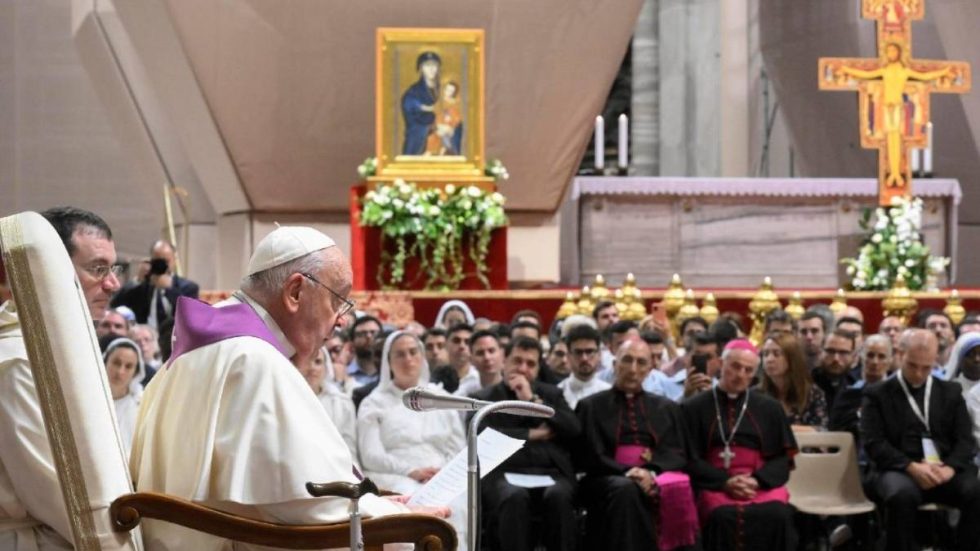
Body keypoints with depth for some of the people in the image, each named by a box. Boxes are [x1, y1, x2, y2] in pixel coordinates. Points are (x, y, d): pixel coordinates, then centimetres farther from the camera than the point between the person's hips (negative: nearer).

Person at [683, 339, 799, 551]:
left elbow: (783, 457, 9)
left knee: (777, 515, -32)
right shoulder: (694, 408, 10)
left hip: (763, 484, 2)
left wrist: (757, 480, -10)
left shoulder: (770, 408, 15)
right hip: (715, 485, -1)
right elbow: (690, 459, 3)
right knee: (725, 516, -36)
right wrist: (725, 482, -12)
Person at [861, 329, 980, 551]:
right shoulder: (878, 395, 8)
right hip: (900, 470, -3)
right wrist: (912, 467, -18)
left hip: (946, 470, 3)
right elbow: (874, 443, -3)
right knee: (902, 495, -38)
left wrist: (949, 468, -12)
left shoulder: (951, 391, 17)